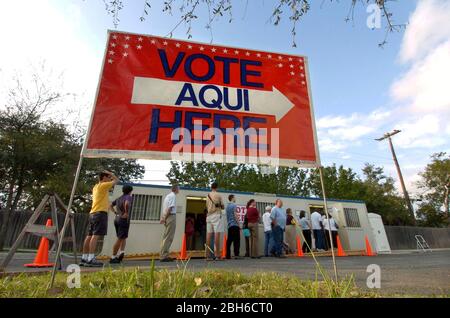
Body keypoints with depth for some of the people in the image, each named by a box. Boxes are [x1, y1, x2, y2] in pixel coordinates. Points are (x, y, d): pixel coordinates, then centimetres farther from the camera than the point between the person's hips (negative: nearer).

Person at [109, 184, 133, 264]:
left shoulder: (118, 198, 16)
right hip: (124, 220, -7)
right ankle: (113, 258, 0)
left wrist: (116, 213, 19)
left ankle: (121, 252, -2)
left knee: (123, 238, 17)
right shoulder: (129, 197, -7)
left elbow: (111, 206, 27)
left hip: (117, 220, 7)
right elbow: (127, 203, -30)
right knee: (120, 239, -1)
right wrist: (126, 213, -18)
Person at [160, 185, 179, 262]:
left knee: (166, 237, 14)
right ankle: (163, 256, -5)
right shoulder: (173, 196, -10)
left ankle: (163, 255, 19)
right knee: (168, 237, -6)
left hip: (166, 217, 10)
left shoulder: (168, 195, 20)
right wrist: (165, 218, -13)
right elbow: (170, 208, -18)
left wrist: (163, 218, 18)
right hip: (171, 216, -10)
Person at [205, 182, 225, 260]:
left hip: (209, 216, 6)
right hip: (217, 215, -5)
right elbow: (222, 207, 2)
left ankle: (207, 255, 6)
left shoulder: (207, 195, 12)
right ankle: (217, 255, -7)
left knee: (208, 235, 4)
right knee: (217, 234, -6)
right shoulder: (218, 195, -4)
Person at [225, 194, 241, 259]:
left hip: (229, 225, 8)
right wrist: (238, 224, -9)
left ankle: (228, 255, 7)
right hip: (235, 225, -8)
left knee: (229, 241, 7)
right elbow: (235, 215, -13)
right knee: (236, 240, -7)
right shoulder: (234, 205, -7)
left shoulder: (227, 206, 16)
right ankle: (236, 254, -11)